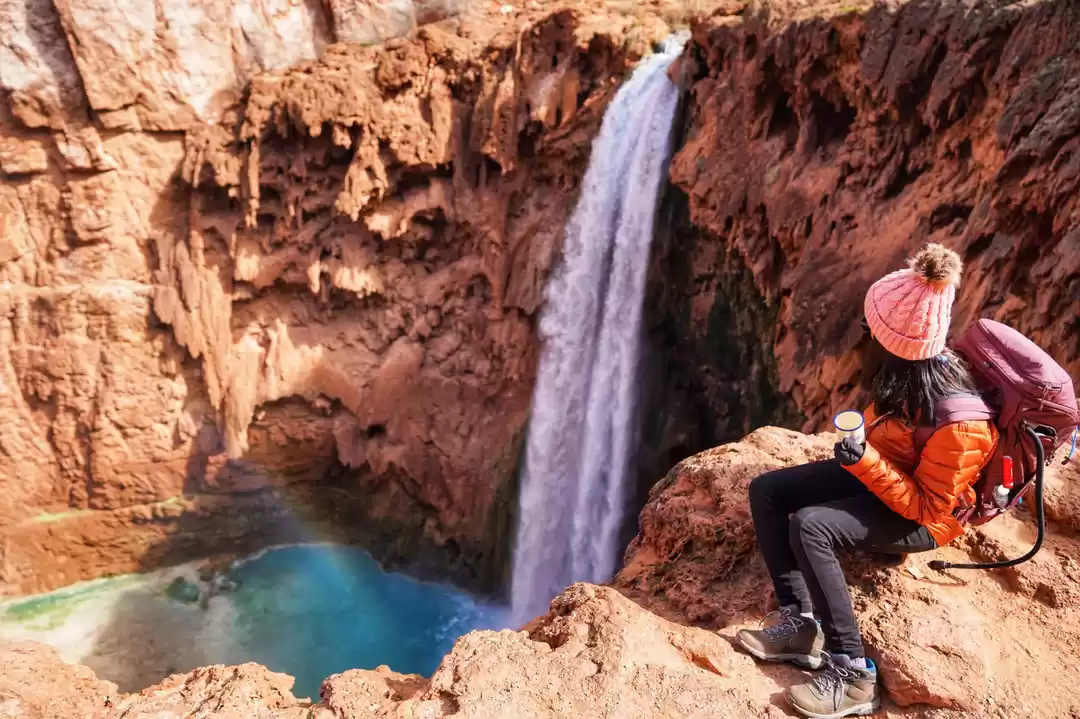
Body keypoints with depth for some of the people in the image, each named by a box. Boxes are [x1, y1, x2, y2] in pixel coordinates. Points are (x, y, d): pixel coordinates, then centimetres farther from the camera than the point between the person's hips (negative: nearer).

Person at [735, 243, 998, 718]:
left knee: (809, 526, -32)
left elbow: (926, 507, -24)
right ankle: (799, 622, -7)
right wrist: (861, 453, 1)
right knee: (766, 491, -5)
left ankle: (851, 670, -19)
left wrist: (866, 463, -34)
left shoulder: (958, 421, -33)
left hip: (921, 518, -8)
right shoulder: (916, 369, -12)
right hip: (879, 473, 8)